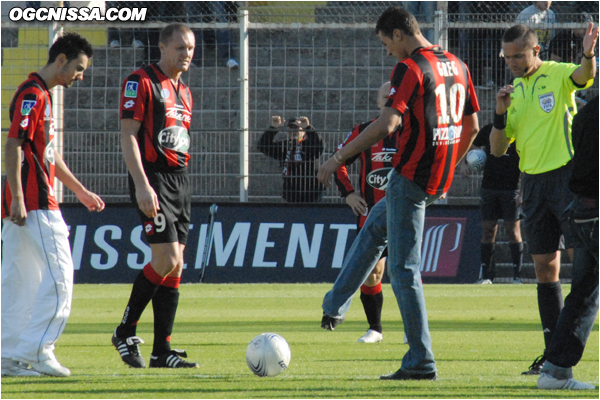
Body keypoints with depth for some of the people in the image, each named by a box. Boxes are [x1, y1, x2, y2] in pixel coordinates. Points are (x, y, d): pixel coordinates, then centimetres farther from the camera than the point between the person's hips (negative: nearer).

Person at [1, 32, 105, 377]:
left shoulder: (42, 96, 20)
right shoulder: (32, 94, -12)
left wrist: (80, 191, 33)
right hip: (35, 203, -10)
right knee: (58, 274, -9)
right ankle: (37, 351, -10)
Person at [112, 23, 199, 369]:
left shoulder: (184, 92, 19)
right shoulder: (142, 82, -6)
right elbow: (128, 135, -13)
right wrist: (142, 185, -21)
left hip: (180, 180, 8)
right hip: (153, 177, -8)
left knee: (175, 265, 4)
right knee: (167, 258, -16)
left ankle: (162, 351, 5)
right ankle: (126, 332, -1)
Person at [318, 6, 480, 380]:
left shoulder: (410, 68, -14)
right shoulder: (457, 66, 11)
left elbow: (387, 124, -23)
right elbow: (472, 127, 17)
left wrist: (337, 159, -17)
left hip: (411, 177, -9)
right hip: (439, 180, 9)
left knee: (404, 268, -4)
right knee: (374, 226, 29)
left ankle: (421, 361, -5)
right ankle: (336, 305, 35)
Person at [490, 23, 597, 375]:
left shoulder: (557, 75, -3)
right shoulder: (514, 91, 14)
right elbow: (497, 149, 13)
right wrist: (501, 113, -4)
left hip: (567, 174, -6)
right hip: (534, 183, 6)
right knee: (545, 267, 6)